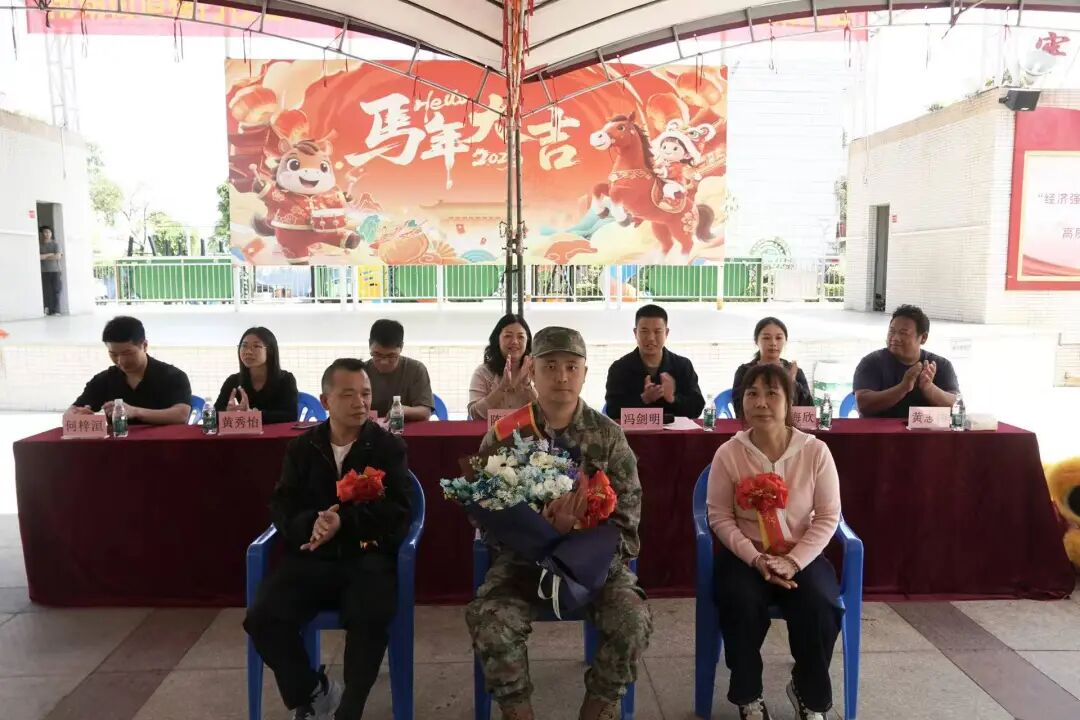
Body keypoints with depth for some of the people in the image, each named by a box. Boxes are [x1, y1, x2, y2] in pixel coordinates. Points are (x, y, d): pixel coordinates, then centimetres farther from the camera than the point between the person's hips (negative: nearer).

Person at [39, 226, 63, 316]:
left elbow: (58, 256, -4)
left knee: (56, 290, -4)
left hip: (55, 270, -1)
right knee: (46, 291, -4)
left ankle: (56, 310, -4)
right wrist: (51, 254, -6)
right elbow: (38, 256, -4)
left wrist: (45, 257, -5)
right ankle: (47, 310, -3)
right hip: (44, 271, 1)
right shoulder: (39, 245, 8)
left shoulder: (55, 244, 6)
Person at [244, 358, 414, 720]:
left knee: (371, 620, -31)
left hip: (367, 555, -3)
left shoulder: (389, 446, 4)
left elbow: (398, 510, -4)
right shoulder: (302, 447, 12)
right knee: (261, 618, -19)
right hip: (310, 555, 3)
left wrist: (344, 523, -19)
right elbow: (282, 506, 6)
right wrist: (310, 525, -17)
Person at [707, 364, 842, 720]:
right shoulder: (729, 453, -8)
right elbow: (720, 517, -6)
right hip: (746, 554, 0)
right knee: (740, 603, -30)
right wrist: (755, 559, -19)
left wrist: (793, 561, -17)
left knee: (819, 607, -27)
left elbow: (828, 517, -5)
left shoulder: (815, 451, -8)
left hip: (802, 555, 1)